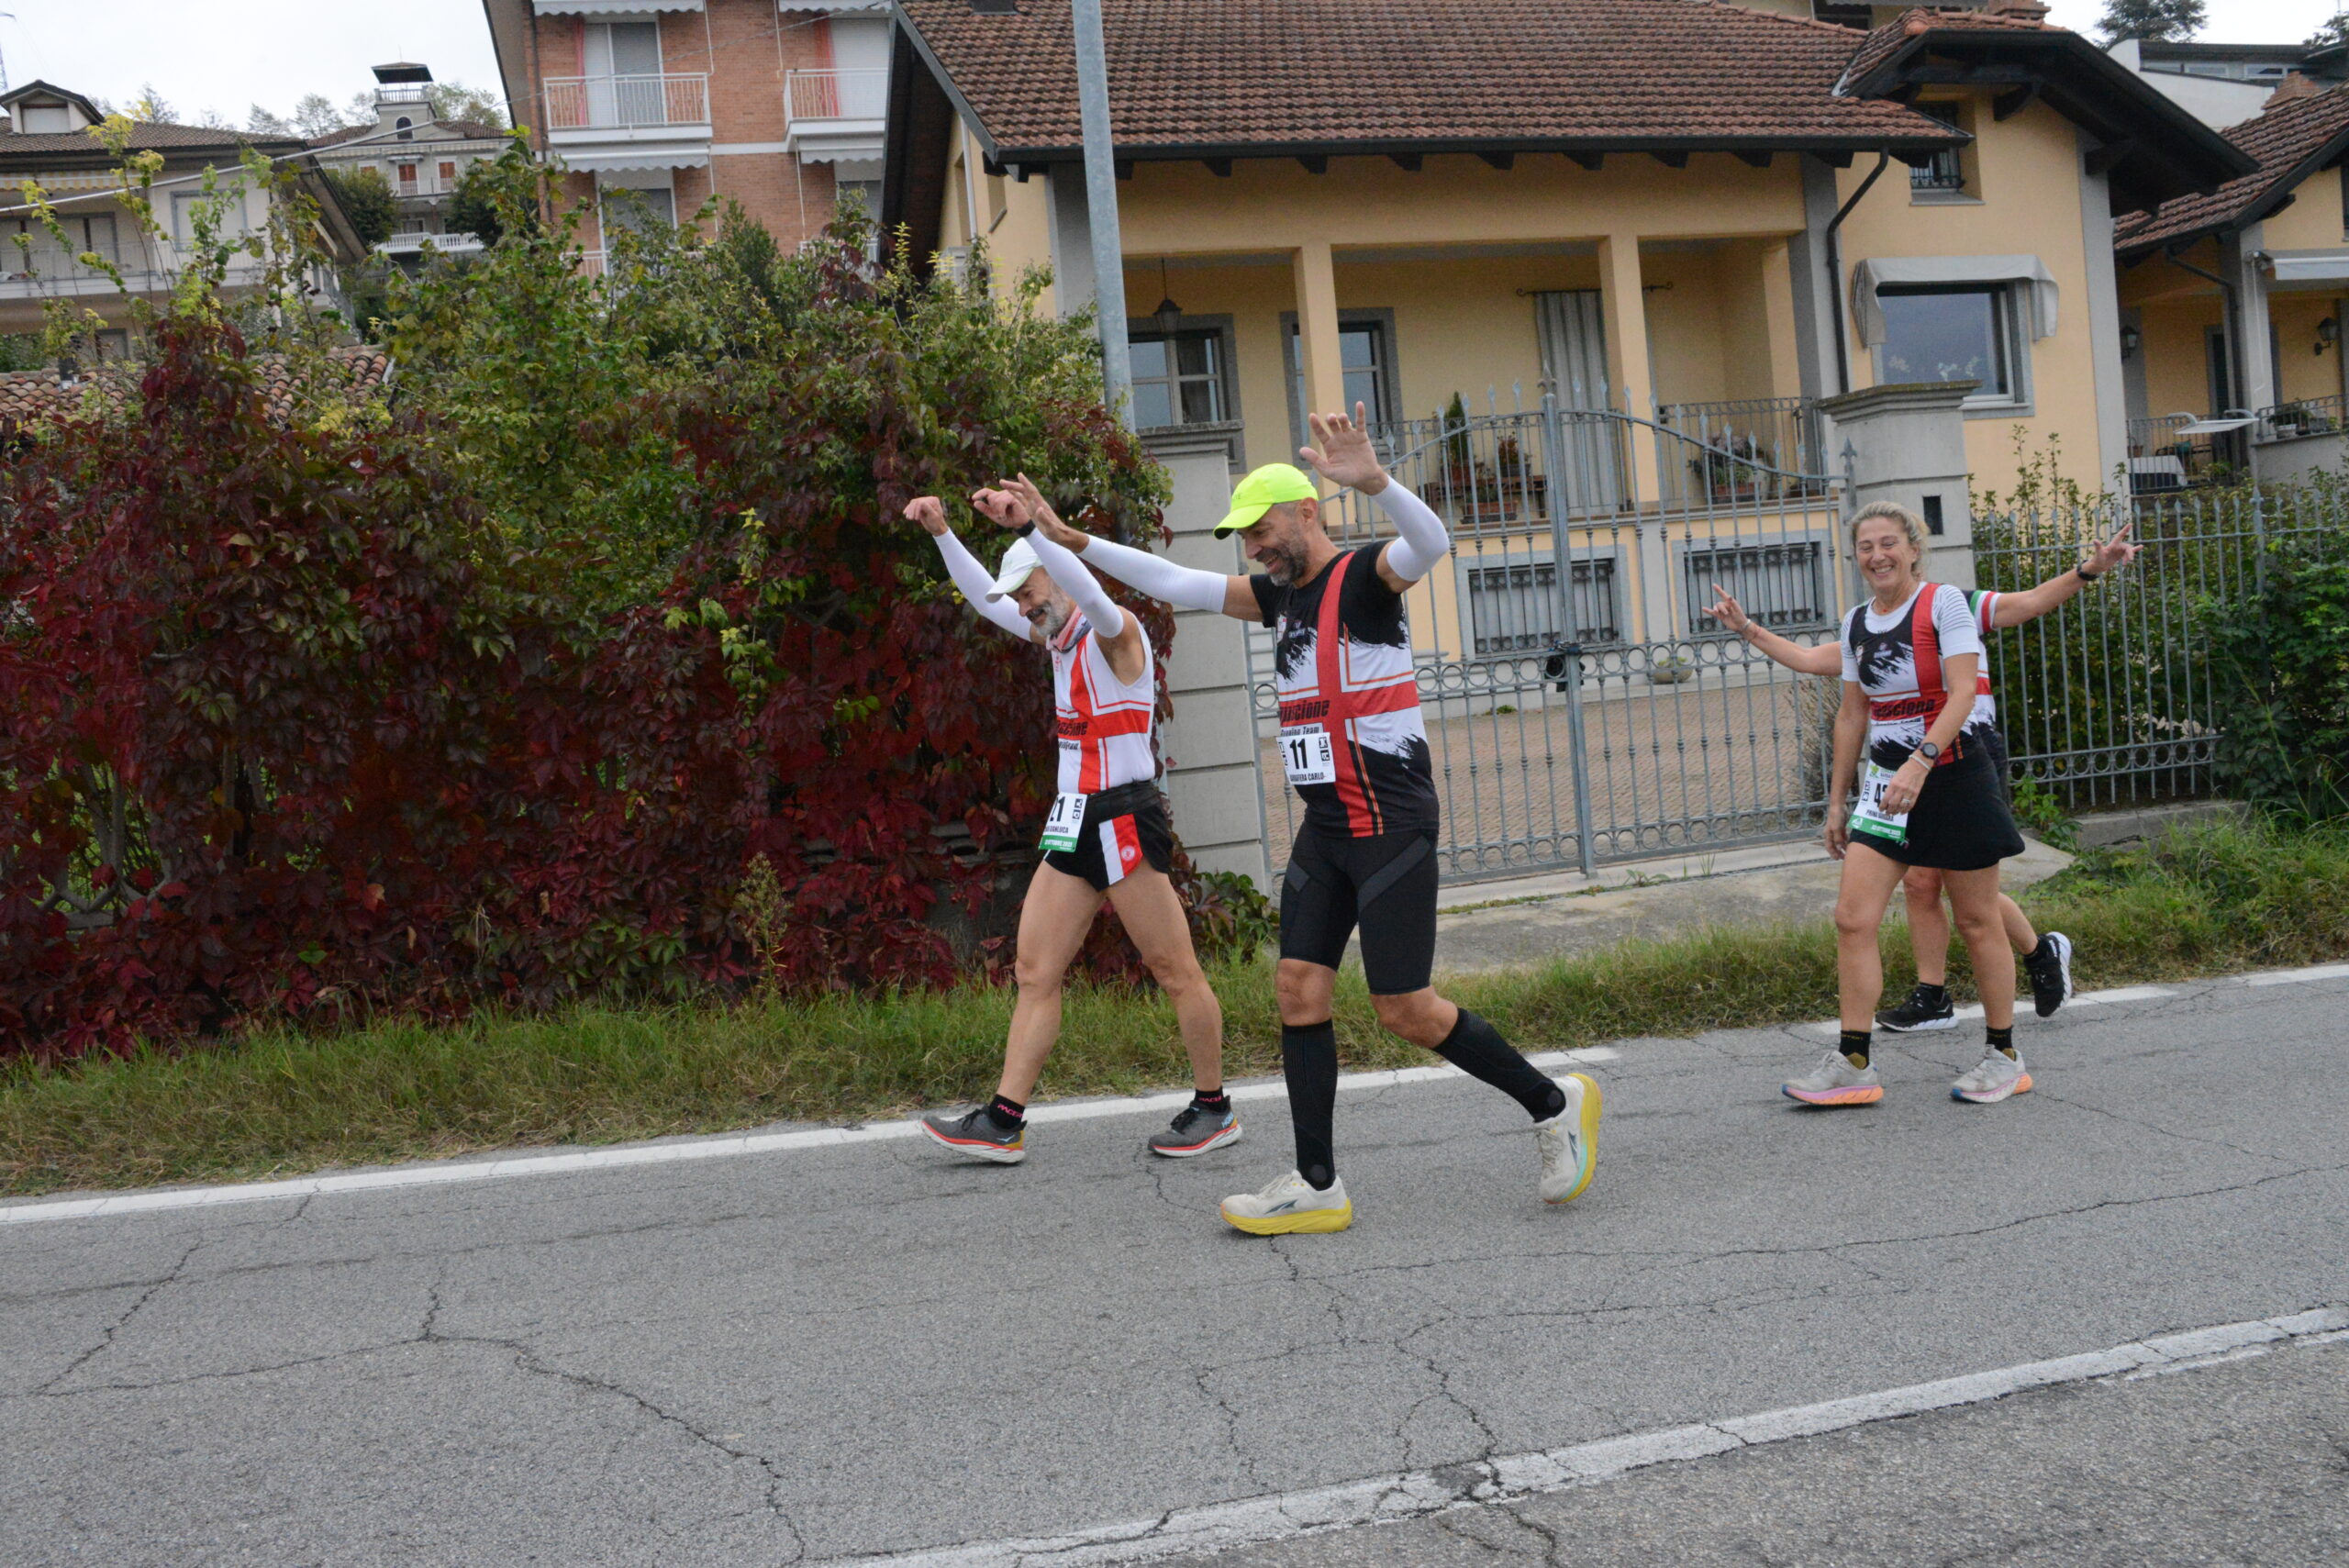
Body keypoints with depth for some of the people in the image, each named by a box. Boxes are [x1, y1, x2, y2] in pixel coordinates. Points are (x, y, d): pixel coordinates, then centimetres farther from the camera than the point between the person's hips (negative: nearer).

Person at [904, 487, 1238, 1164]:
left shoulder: (1115, 632, -9)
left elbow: (1091, 593, -32)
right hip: (1074, 823, 9)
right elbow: (985, 599, 25)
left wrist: (1027, 527, -42)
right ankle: (1003, 1122, 5)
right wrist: (942, 534, 16)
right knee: (1035, 969, 4)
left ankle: (1214, 1110, 10)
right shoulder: (1061, 639, 15)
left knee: (1176, 971, -2)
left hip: (1123, 821, -9)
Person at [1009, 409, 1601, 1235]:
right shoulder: (1280, 594, 14)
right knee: (1299, 990, 2)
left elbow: (1431, 543, -31)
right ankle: (1317, 1187, 8)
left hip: (1391, 824, -8)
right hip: (1324, 826, 8)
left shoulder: (1365, 578, -9)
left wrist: (1373, 481, -49)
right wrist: (1071, 540, 17)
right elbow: (1174, 582, 20)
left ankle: (1555, 1103, 14)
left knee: (1405, 1009, -6)